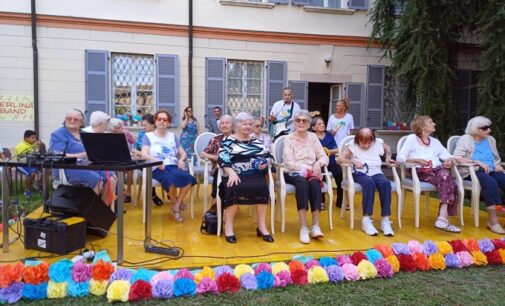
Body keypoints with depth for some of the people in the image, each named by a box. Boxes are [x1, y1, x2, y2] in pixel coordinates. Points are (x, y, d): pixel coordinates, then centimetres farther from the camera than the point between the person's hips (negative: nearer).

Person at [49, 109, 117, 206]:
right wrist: (82, 155, -21)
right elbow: (58, 156, -13)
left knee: (111, 177, -20)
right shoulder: (58, 135, 2)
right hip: (69, 168, -6)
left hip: (89, 165, 6)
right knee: (96, 179, -31)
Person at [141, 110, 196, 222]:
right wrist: (157, 161, -23)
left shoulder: (173, 136, 22)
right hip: (157, 168, -3)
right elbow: (144, 155, -5)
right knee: (171, 179, -37)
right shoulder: (148, 136, 10)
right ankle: (177, 202, -3)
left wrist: (181, 159, -6)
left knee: (189, 179, -29)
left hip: (173, 166, 4)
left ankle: (176, 207, -8)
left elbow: (183, 153, 17)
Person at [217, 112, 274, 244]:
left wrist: (266, 162, -3)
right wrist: (231, 172, -24)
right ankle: (228, 226, -18)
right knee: (235, 188, -34)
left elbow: (267, 155, 20)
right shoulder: (228, 140, 8)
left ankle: (262, 226, -16)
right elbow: (222, 159, -7)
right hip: (236, 175, -3)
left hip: (255, 175, 3)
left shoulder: (256, 140, 21)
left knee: (262, 187, -29)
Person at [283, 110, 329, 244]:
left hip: (311, 173, 3)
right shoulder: (289, 139, -1)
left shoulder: (313, 137, 11)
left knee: (315, 183, -32)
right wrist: (308, 167, -18)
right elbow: (289, 163, -10)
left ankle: (316, 226, -34)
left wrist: (318, 163, -18)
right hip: (294, 174, -3)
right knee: (302, 182, -36)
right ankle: (303, 228, -39)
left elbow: (324, 156, 6)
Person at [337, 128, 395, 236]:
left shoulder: (378, 143, 10)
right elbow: (340, 159, -6)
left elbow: (387, 148, 32)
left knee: (385, 183, -32)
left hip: (376, 172, 3)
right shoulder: (352, 147, 1)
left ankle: (385, 220, -28)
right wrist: (354, 162, -19)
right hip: (360, 173, -3)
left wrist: (388, 157, 13)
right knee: (369, 182, -38)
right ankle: (366, 220, -35)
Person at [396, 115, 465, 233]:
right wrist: (416, 160, -18)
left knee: (445, 174, -31)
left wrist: (450, 161, -10)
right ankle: (443, 218, -32)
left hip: (437, 170, 4)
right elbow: (399, 157, -3)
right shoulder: (412, 138, 9)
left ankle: (443, 217, -34)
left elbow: (447, 156, 14)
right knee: (446, 179, -31)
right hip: (420, 172, -4)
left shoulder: (435, 141, 27)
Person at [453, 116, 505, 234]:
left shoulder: (490, 140, 19)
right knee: (491, 182, -35)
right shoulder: (465, 139, 0)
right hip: (472, 171, -6)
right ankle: (492, 220, -29)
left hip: (490, 171, 6)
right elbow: (456, 158, -12)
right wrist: (477, 162, -19)